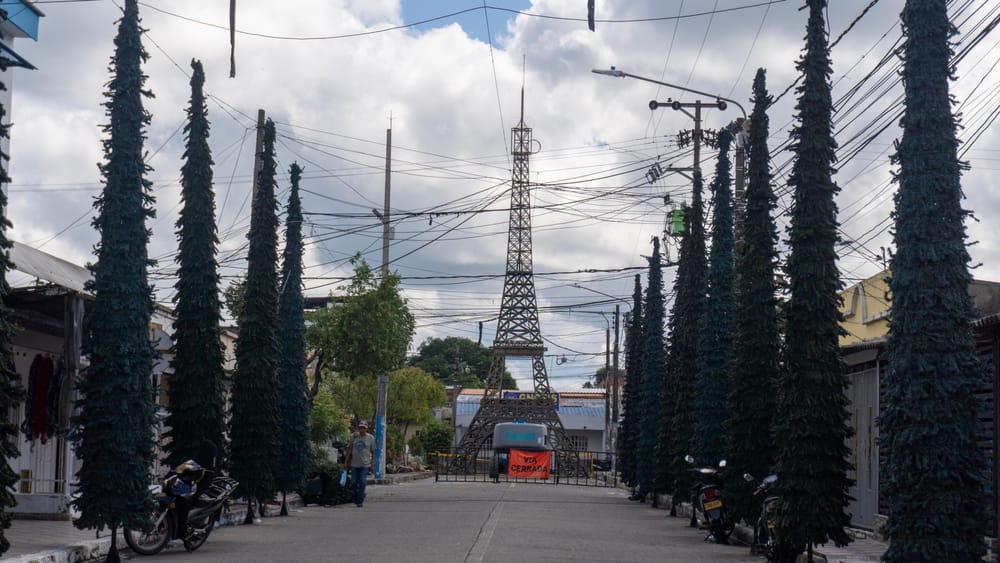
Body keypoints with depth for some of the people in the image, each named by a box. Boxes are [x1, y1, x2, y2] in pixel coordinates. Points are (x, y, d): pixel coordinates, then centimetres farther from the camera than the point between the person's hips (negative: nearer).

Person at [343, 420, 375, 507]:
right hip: (354, 464, 3)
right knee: (354, 482, 7)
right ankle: (356, 500, 22)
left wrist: (372, 464, -1)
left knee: (362, 482, -9)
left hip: (365, 464, -3)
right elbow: (349, 449, 11)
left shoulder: (371, 438, 1)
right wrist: (346, 461, 8)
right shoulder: (354, 437, 6)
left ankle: (359, 501, -5)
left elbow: (373, 452, 3)